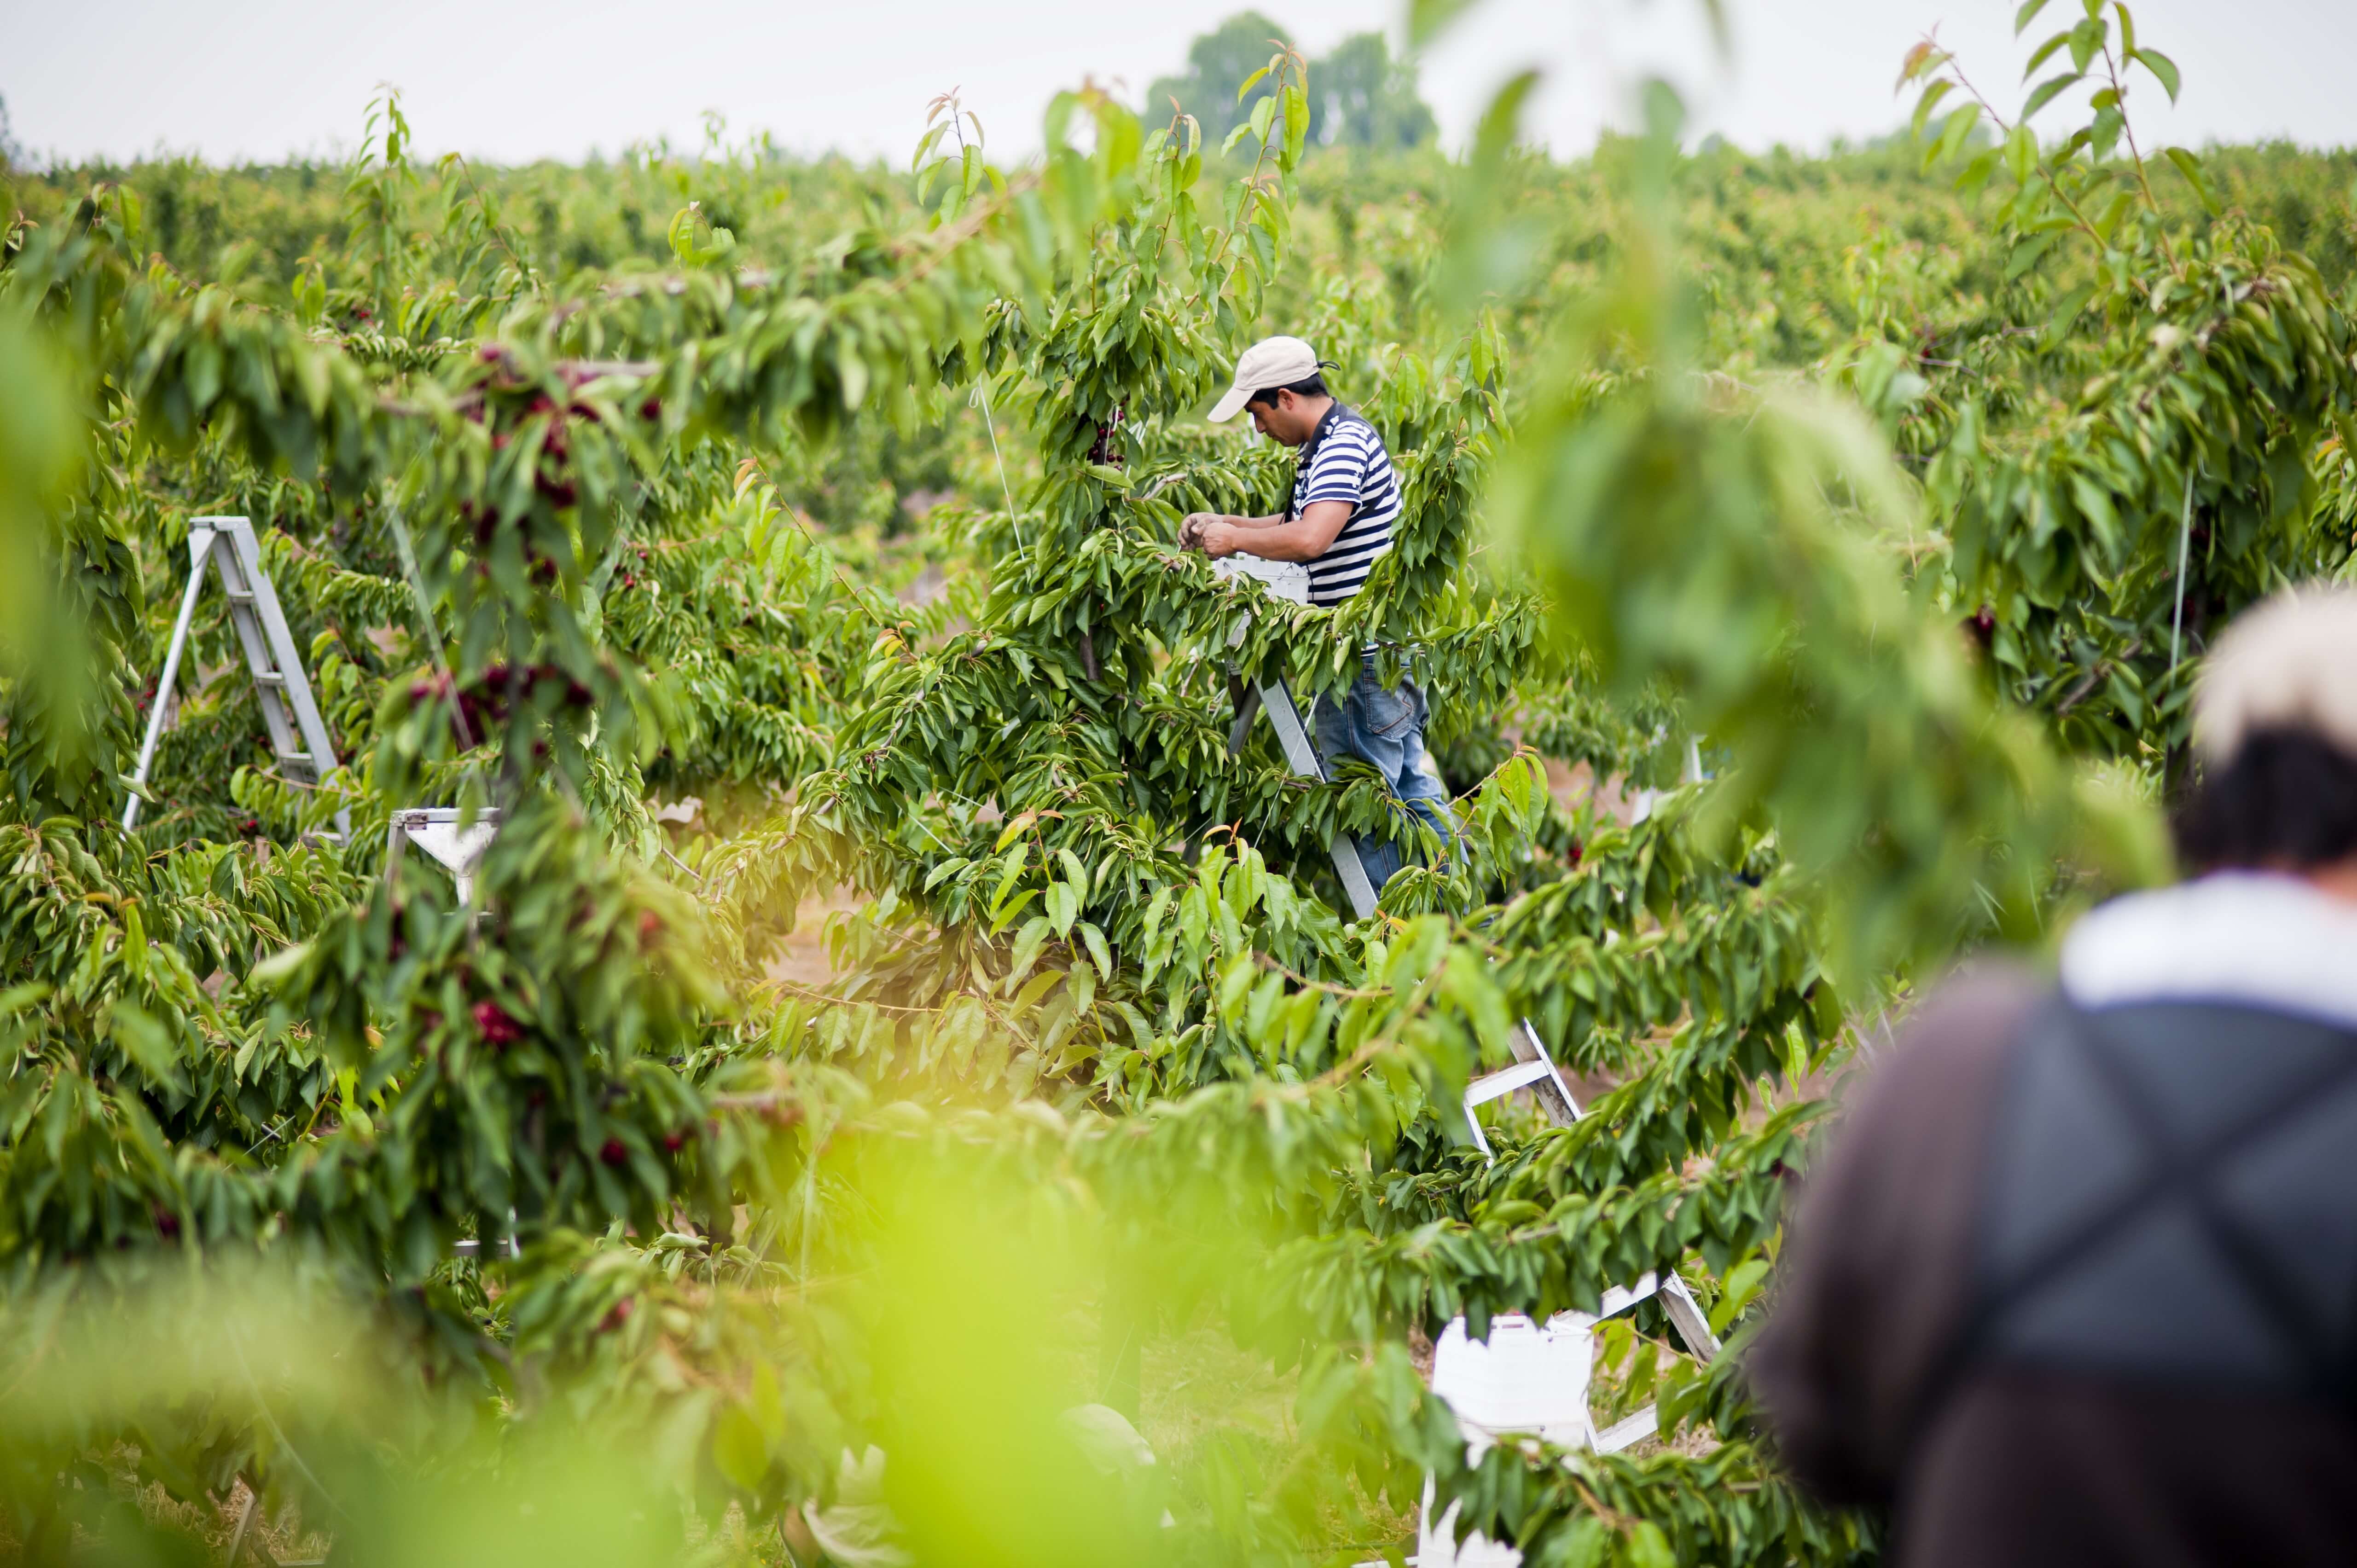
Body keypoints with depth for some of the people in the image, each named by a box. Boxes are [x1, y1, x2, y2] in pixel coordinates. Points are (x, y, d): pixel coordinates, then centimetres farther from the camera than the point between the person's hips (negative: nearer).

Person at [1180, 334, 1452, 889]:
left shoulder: (1345, 444, -18)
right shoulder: (1324, 447, 15)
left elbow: (1310, 538, -32)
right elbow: (1300, 524, 29)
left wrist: (1237, 540, -17)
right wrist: (1225, 525, 16)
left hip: (1366, 661, -11)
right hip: (1383, 650, 11)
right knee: (1411, 787, 15)